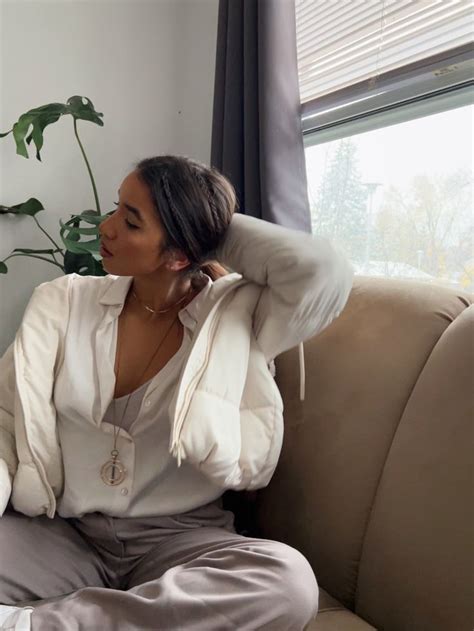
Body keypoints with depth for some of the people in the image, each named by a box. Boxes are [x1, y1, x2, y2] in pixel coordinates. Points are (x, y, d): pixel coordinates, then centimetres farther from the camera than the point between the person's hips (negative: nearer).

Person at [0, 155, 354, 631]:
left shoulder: (237, 312, -2)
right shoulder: (62, 302, 4)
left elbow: (324, 273, -19)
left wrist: (221, 232, -6)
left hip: (176, 540, 2)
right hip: (59, 535, -1)